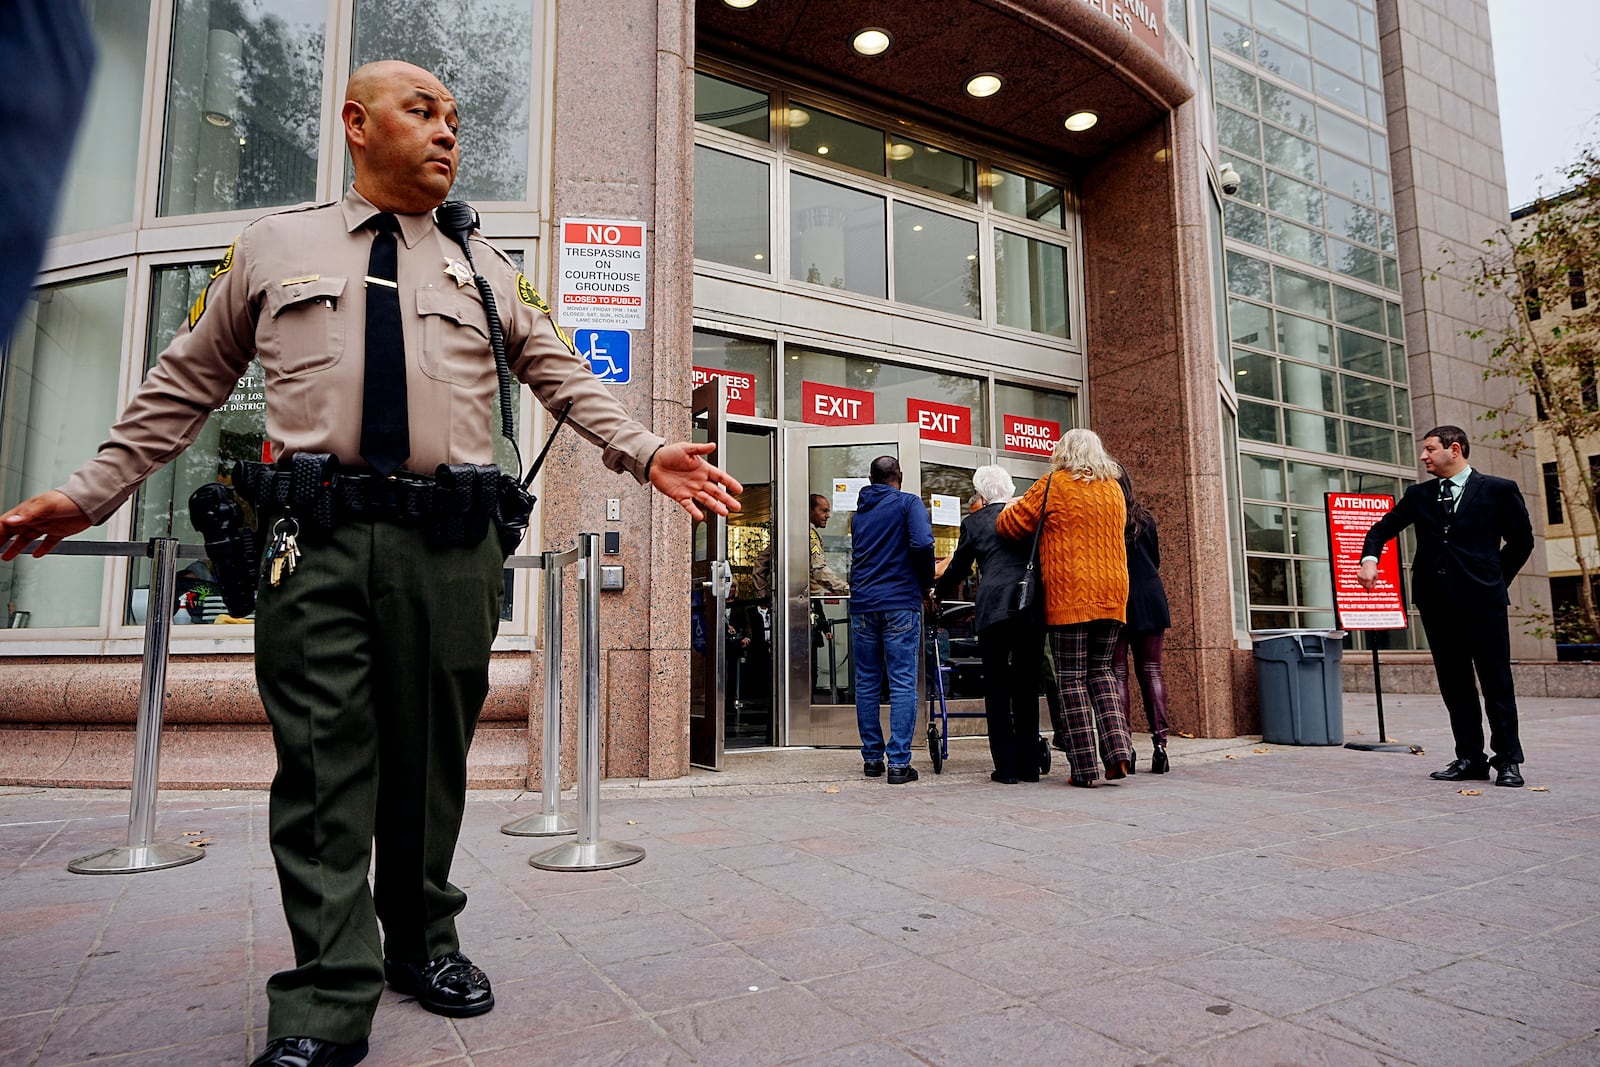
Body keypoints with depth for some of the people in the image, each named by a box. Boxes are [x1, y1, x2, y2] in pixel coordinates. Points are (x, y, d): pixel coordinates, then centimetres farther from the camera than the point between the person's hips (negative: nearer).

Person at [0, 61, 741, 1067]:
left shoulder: (490, 270, 18)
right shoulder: (271, 247, 16)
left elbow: (566, 377, 12)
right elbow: (185, 384, 19)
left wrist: (649, 453, -2)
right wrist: (90, 491, 17)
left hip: (451, 542, 1)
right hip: (317, 537, -1)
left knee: (432, 760, 8)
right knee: (325, 767, -4)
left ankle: (423, 939, 26)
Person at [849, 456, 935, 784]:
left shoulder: (860, 511, 18)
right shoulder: (908, 503, 0)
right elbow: (922, 544, -16)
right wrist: (926, 584, -2)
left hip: (862, 603, 5)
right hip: (900, 602, -5)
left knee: (866, 683, 10)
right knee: (903, 684, -3)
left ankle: (872, 758, 15)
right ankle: (899, 762, -5)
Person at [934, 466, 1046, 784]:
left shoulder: (974, 522, 8)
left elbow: (958, 567, 16)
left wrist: (937, 595, 33)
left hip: (994, 608, -3)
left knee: (997, 688, 6)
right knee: (1027, 686, 11)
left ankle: (1006, 767, 6)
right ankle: (1029, 765, 16)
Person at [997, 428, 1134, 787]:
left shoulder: (1054, 485, -2)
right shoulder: (1114, 489, 15)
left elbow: (1010, 526, 1)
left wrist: (1012, 506, 22)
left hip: (1069, 596, -5)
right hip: (1112, 594, 5)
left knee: (1072, 679, 0)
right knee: (1100, 669, 16)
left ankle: (1085, 768, 1)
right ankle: (1118, 750, 2)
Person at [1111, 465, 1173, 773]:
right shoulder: (1144, 518, 7)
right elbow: (1156, 559, 17)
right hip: (1150, 601, 4)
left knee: (1117, 672, 0)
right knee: (1151, 671, 7)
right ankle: (1159, 742, 3)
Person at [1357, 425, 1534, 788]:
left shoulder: (1499, 489, 2)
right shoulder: (1418, 495, 11)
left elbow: (1521, 541, 8)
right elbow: (1382, 529, 16)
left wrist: (1495, 580, 6)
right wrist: (1370, 558, -2)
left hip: (1482, 598, -3)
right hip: (1436, 600, 4)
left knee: (1496, 679, 0)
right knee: (1454, 682, 7)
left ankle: (1507, 760, 8)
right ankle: (1469, 758, 14)